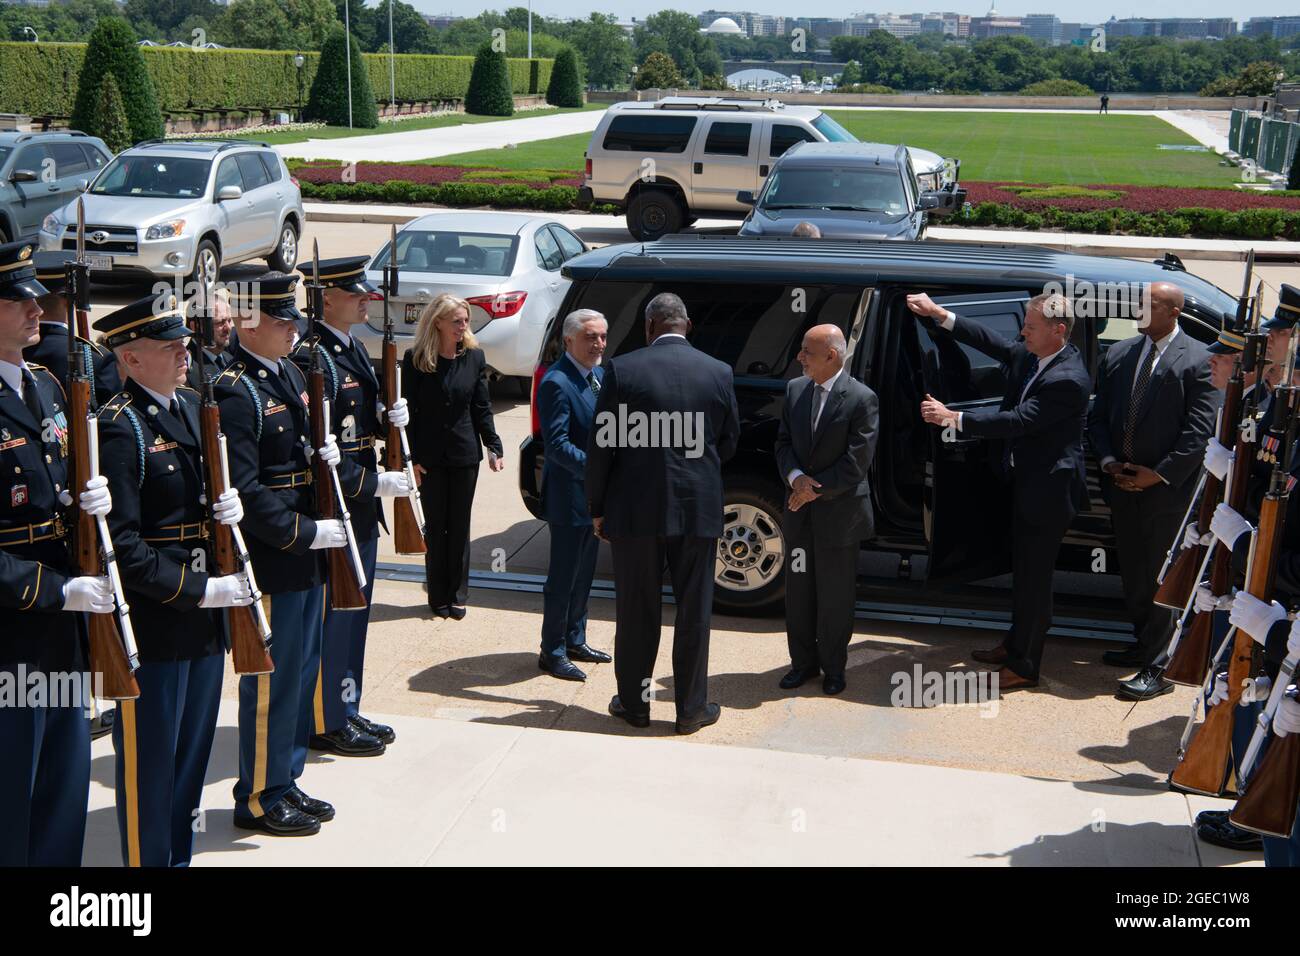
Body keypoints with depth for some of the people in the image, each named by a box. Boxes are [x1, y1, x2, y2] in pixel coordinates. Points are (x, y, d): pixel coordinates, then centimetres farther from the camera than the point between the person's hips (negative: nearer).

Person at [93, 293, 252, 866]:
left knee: (192, 750, 19)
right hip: (152, 620, -8)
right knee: (149, 760, 5)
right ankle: (148, 858, 19)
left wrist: (228, 508, -1)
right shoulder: (118, 428, -17)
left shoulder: (192, 407, 9)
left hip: (204, 609, 8)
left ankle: (180, 855, 33)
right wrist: (200, 589, -20)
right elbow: (121, 544, -22)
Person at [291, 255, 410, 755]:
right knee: (331, 614, 1)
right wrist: (376, 483, -21)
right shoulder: (310, 358, -19)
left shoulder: (351, 348, 12)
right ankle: (326, 724, 13)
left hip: (359, 506, 10)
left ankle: (347, 710, 29)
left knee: (353, 609, 17)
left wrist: (387, 417, 2)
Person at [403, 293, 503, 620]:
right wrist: (410, 457, -9)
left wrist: (495, 447, -3)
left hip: (465, 455, 2)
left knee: (459, 527, 9)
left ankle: (457, 594, 20)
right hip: (429, 457, -2)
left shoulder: (474, 356, 1)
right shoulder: (415, 359, -7)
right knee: (434, 527, 8)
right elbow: (408, 411, -5)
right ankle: (438, 596, 18)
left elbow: (482, 408, 5)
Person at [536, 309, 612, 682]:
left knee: (583, 573, 18)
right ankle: (552, 652, 12)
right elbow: (557, 445, -23)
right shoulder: (556, 382, -18)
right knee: (563, 577, 1)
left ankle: (575, 641, 31)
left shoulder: (600, 375, 9)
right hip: (568, 497, -9)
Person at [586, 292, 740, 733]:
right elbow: (728, 444, 8)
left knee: (636, 611, 11)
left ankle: (634, 702, 21)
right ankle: (691, 708, 18)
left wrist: (597, 507, 5)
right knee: (693, 611, 10)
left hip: (635, 509, -1)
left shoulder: (622, 369, -6)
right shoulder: (719, 373, 0)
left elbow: (602, 446, -5)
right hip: (698, 509, 1)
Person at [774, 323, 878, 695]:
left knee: (834, 595, 7)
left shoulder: (861, 399, -14)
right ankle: (803, 662, 27)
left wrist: (815, 489, -14)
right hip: (799, 509, 5)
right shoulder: (795, 390, 4)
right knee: (798, 591, 13)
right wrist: (796, 478, -13)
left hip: (839, 511, -5)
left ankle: (833, 667, 23)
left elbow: (856, 463, -15)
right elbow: (784, 442, 6)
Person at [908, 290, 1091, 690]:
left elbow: (1017, 421, -29)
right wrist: (939, 313, 2)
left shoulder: (1068, 379, -27)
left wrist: (952, 418, -29)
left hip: (1047, 489, -10)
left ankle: (1025, 666, 15)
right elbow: (992, 342, 10)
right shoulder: (1030, 355, 0)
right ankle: (1016, 645, 38)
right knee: (1023, 568, 22)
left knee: (1034, 575, 2)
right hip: (1025, 480, 10)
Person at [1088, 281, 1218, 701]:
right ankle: (1144, 646, 30)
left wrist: (1158, 474, -15)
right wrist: (1108, 461, -4)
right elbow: (1098, 417, 11)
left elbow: (1200, 431, -12)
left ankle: (1158, 669, 3)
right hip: (1123, 488, 6)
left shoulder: (1198, 361, -9)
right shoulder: (1117, 355, 8)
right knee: (1132, 574, 15)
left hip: (1168, 491, -6)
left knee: (1162, 579, -2)